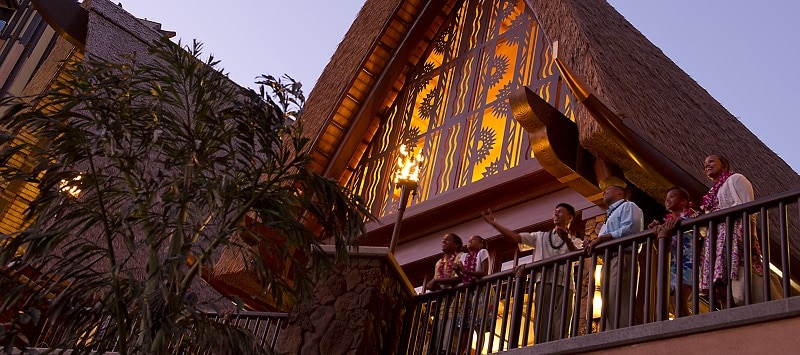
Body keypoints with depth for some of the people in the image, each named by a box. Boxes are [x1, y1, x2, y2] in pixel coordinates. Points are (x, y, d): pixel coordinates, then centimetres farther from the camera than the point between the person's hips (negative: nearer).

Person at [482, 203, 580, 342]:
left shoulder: (574, 241, 20)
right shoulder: (540, 236, 25)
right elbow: (517, 237, 13)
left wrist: (567, 240, -21)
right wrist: (494, 223, 5)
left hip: (564, 285, -1)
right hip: (544, 283, 1)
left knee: (559, 329, -12)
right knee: (541, 326, -10)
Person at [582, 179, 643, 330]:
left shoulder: (628, 206, 6)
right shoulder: (610, 215, 34)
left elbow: (629, 229, -14)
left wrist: (601, 238, -12)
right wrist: (593, 244, 7)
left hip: (622, 259, -10)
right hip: (608, 262, 10)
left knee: (619, 307, -19)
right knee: (609, 308, 1)